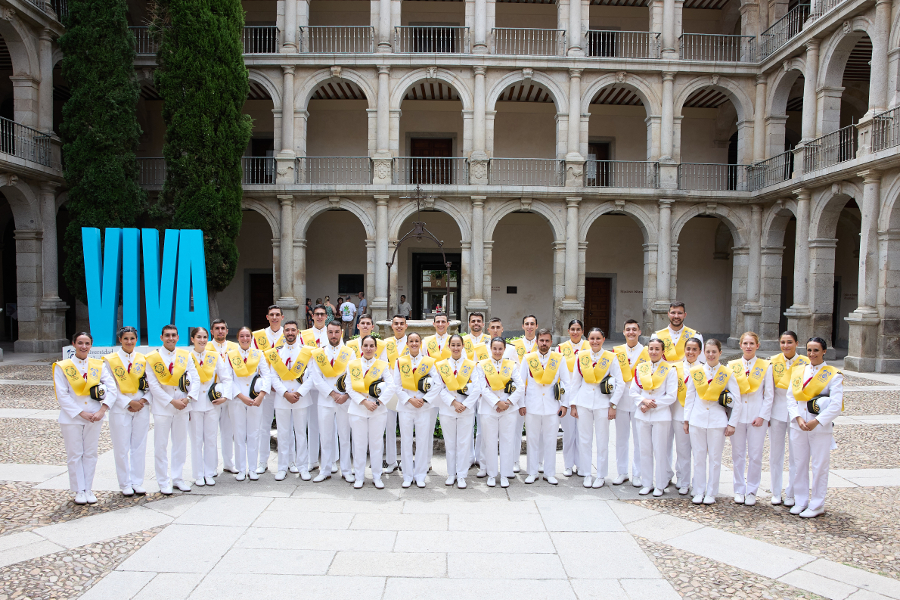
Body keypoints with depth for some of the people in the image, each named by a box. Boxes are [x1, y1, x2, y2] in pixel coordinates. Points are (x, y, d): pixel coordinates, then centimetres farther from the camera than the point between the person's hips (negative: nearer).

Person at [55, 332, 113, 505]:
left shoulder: (99, 365, 4)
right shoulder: (62, 367, -2)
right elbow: (62, 395, -7)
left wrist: (102, 409, -16)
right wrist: (81, 413, -12)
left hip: (94, 417, 2)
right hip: (71, 418, -2)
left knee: (91, 454, 8)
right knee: (74, 455, 5)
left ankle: (88, 489, 19)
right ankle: (79, 490, 17)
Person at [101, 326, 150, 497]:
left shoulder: (143, 359, 7)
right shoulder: (110, 360, -1)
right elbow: (110, 387, -6)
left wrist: (144, 400, -9)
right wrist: (128, 403, -11)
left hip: (141, 408, 2)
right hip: (120, 409, -2)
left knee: (139, 446, 7)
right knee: (122, 448, 2)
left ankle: (137, 482, 18)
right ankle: (125, 484, 15)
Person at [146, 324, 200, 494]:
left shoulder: (185, 355, 5)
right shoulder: (153, 358, -4)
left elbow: (195, 379, 2)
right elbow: (153, 384, -8)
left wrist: (188, 398, -12)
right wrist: (172, 401, -13)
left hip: (182, 405, 3)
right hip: (162, 406, -3)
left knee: (181, 444, 9)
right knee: (161, 445, 2)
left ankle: (177, 478, 21)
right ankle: (164, 482, 12)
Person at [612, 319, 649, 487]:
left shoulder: (646, 352, 1)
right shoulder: (617, 351, 7)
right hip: (621, 399, 2)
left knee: (639, 439, 3)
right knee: (621, 438, 9)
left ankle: (637, 474, 15)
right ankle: (622, 472, 20)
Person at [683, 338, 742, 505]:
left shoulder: (727, 374, -1)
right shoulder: (695, 372, 4)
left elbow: (737, 401, 1)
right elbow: (689, 397, 8)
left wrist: (732, 424, -3)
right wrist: (686, 419, 6)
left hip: (718, 420, -2)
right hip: (697, 420, 2)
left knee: (715, 458, 5)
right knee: (698, 457, 6)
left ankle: (711, 493, 17)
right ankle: (699, 491, 17)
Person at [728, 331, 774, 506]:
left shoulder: (765, 367, 1)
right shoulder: (732, 366, 5)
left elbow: (769, 395, 2)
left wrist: (762, 416, -6)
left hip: (757, 416, -1)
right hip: (737, 415, 1)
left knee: (755, 456, 2)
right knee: (738, 455, 7)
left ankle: (751, 491, 15)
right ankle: (739, 490, 19)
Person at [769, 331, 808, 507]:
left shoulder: (805, 362, -6)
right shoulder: (773, 361, -1)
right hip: (777, 411, 2)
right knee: (775, 454, 9)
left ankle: (791, 494, 19)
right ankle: (776, 492, 22)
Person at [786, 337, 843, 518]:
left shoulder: (833, 375, -5)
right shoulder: (798, 371, 7)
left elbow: (836, 406, -11)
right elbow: (790, 397, 4)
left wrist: (816, 421, -18)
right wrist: (798, 418, -10)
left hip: (821, 427, -4)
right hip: (798, 426, 4)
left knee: (819, 466, 4)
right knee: (799, 465, 10)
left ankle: (817, 505, 16)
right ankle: (800, 501, 23)